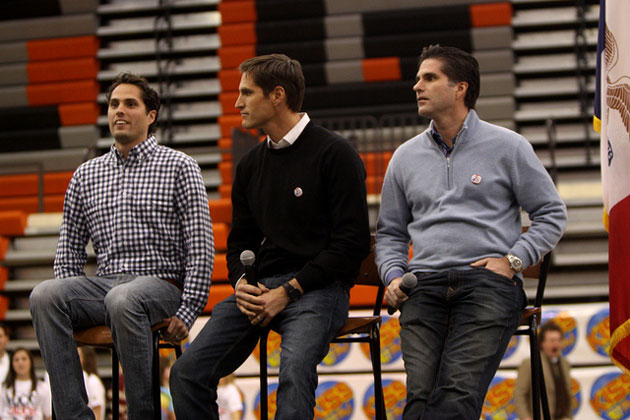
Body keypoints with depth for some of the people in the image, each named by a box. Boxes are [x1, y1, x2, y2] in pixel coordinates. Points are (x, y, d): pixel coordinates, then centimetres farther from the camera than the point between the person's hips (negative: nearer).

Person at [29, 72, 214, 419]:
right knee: (44, 295, -27)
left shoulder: (178, 167, 5)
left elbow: (201, 247, -1)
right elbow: (70, 248, 18)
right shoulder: (86, 175, 18)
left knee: (123, 300, -39)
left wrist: (187, 311, -12)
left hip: (160, 284, -4)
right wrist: (69, 304, 1)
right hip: (102, 284, 4)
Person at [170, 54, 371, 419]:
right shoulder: (251, 165, 19)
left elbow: (353, 242, -8)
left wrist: (289, 291, -13)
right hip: (258, 289, 6)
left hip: (316, 288, -6)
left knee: (295, 371, -35)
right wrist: (241, 283, 0)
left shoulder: (334, 153, -3)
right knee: (187, 372, -13)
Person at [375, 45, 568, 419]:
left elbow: (552, 213, 12)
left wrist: (513, 260, -2)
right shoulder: (406, 156, 22)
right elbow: (390, 232, 27)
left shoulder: (507, 147, 11)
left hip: (488, 282, -3)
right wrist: (393, 275, 8)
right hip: (424, 286, 3)